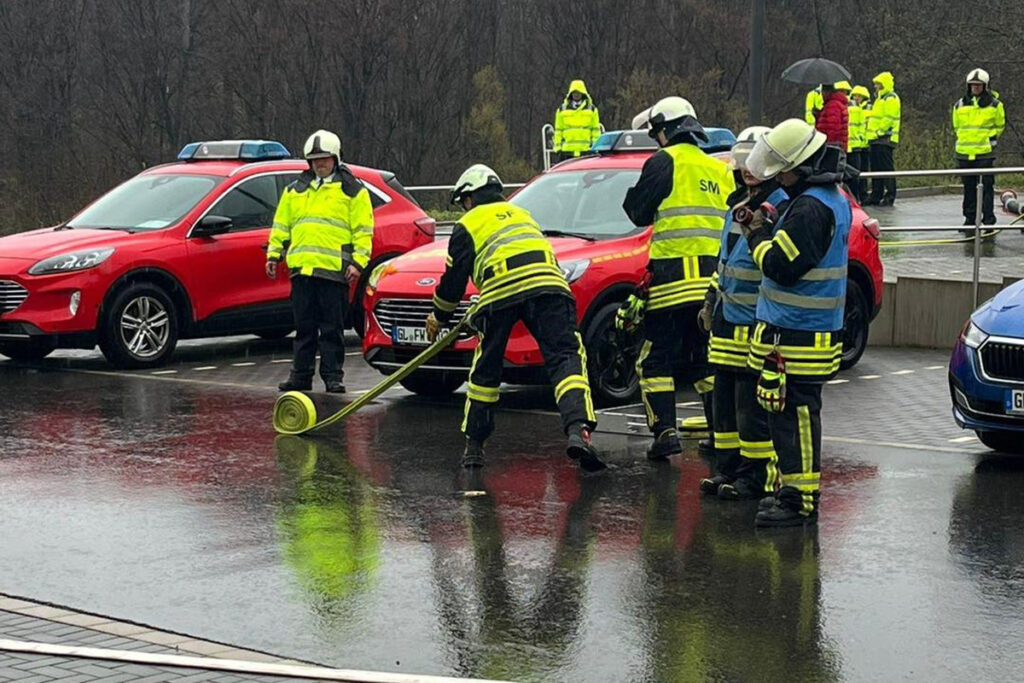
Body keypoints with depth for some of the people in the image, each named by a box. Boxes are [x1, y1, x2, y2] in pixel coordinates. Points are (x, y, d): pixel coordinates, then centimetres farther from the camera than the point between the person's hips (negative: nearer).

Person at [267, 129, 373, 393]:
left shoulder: (352, 190, 5)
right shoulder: (295, 190, 18)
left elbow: (363, 230, 1)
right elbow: (281, 225, 23)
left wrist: (358, 262, -8)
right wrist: (273, 254, 15)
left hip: (334, 270, -4)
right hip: (301, 268, 4)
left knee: (332, 329, 0)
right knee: (304, 327, 8)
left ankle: (333, 376, 5)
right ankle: (301, 375, 13)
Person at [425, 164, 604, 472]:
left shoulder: (468, 225, 20)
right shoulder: (521, 213, 37)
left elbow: (455, 277, 19)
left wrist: (439, 317, 37)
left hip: (499, 291, -2)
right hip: (547, 284, 2)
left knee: (486, 369, 14)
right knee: (566, 357, -7)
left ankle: (474, 445, 21)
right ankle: (578, 429, -30)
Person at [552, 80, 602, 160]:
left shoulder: (591, 109, 9)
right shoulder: (562, 110, 11)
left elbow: (596, 129, 10)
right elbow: (558, 130, 12)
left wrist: (595, 145, 1)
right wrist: (557, 146, 4)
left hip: (586, 149, -1)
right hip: (567, 149, 1)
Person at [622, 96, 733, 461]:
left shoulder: (666, 161, -3)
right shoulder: (719, 170, 17)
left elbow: (638, 212, 0)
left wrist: (635, 192, 18)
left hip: (674, 274, -6)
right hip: (714, 276, 6)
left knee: (657, 358, 1)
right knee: (707, 359, 15)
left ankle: (665, 431, -9)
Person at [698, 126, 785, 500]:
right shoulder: (738, 205, 16)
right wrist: (712, 299, 26)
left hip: (757, 326, -9)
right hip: (728, 320, 9)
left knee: (753, 407, -5)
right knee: (725, 402, 14)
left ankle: (758, 477, 1)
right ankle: (727, 468, 23)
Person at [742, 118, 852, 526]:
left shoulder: (810, 208, -21)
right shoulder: (835, 198, 13)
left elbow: (782, 266, -21)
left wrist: (757, 235, -7)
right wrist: (767, 228, 9)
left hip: (796, 335, -11)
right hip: (817, 326, 11)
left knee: (793, 413, -7)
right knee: (799, 412, 16)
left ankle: (800, 501, -4)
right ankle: (797, 491, 23)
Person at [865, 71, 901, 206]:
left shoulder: (891, 99, -9)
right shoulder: (880, 99, 22)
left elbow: (889, 119, -18)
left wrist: (879, 132, -16)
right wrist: (871, 136, 19)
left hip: (885, 140, -10)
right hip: (876, 140, 10)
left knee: (887, 168, -8)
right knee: (876, 169, 11)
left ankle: (890, 196, -7)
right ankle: (876, 196, 14)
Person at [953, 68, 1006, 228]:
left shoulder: (995, 105, 0)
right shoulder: (959, 105, 7)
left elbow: (1000, 125, 11)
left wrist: (991, 139, 4)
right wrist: (964, 139, 12)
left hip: (985, 153, -3)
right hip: (965, 153, 3)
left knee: (986, 186, -5)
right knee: (969, 187, 9)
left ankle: (988, 219, -2)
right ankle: (970, 218, 17)